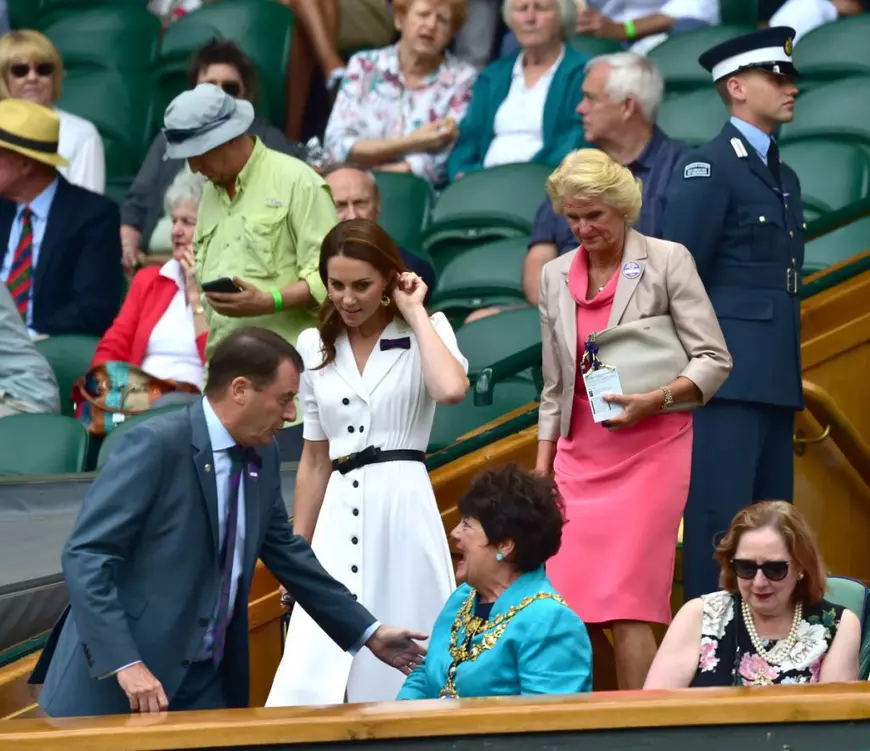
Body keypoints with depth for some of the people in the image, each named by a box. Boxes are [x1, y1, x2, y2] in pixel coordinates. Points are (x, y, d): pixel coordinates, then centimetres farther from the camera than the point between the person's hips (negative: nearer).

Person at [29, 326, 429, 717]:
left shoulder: (262, 456, 7)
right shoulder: (155, 445, -16)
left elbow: (286, 553, 21)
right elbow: (84, 555, -19)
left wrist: (368, 633, 21)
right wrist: (125, 664, -28)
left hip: (208, 685, 7)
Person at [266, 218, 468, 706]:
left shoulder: (426, 332, 1)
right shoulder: (315, 348, 11)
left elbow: (452, 389, -23)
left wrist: (415, 312, -11)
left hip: (402, 508, -3)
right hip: (338, 516, 3)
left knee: (398, 673, -2)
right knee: (311, 681, -7)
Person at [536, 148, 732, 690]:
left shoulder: (667, 261, -2)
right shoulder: (556, 276, 13)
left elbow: (714, 360, -5)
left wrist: (656, 399, -20)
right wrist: (541, 471, 14)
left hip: (649, 448, -5)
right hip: (580, 456, 5)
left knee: (625, 607, -12)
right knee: (566, 605, -5)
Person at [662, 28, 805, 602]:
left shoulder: (784, 177, 20)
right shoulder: (708, 168, -7)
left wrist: (791, 375, 17)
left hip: (776, 379, 9)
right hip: (728, 375, -8)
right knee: (722, 513, -10)